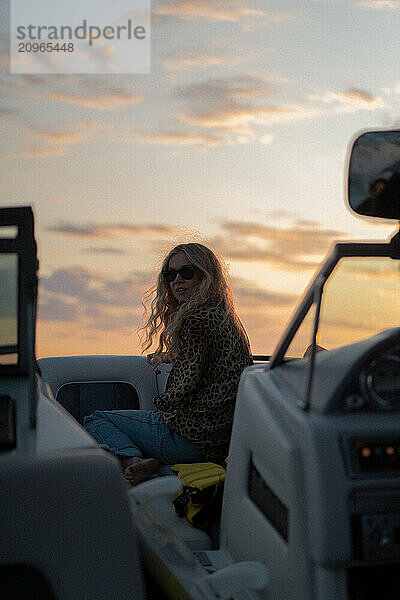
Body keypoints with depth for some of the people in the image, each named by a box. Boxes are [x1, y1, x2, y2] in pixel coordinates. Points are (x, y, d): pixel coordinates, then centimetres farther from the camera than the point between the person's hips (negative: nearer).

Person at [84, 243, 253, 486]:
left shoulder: (197, 320, -15)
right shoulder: (225, 318, 16)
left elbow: (184, 386, -17)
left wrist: (160, 405, 1)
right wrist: (164, 357, 31)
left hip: (196, 437, -10)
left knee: (97, 421, 5)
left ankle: (133, 461, -21)